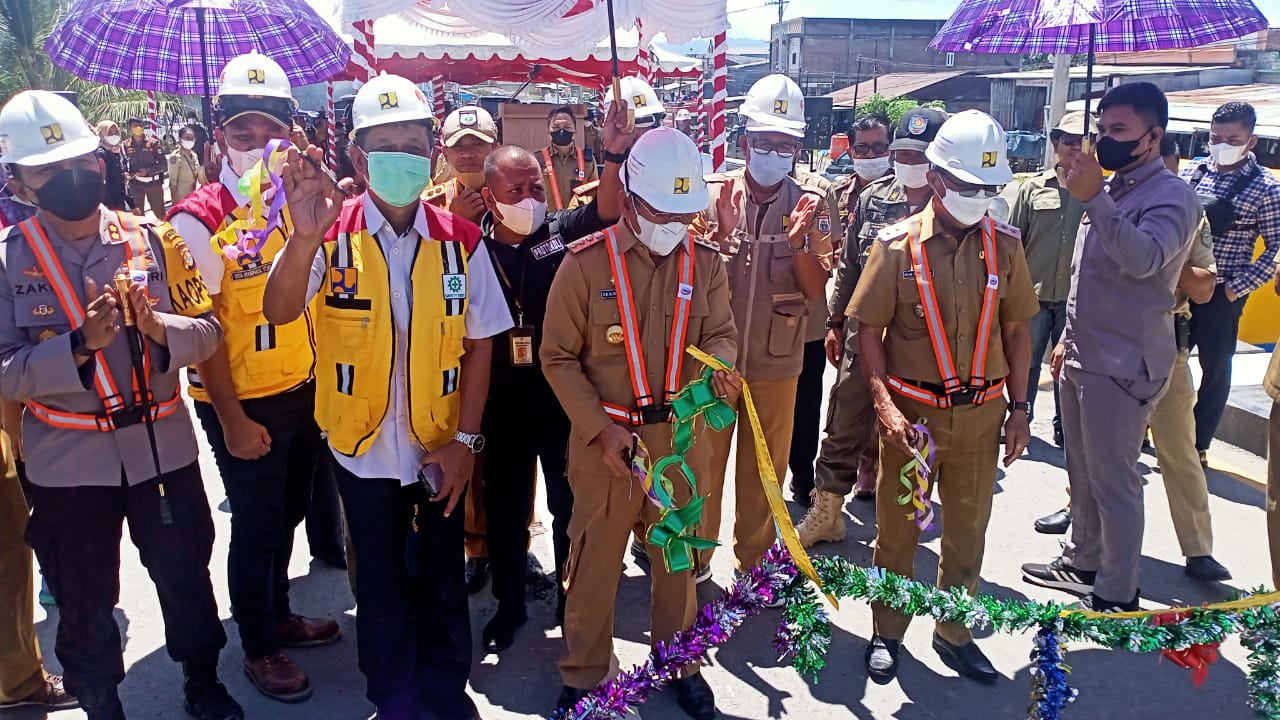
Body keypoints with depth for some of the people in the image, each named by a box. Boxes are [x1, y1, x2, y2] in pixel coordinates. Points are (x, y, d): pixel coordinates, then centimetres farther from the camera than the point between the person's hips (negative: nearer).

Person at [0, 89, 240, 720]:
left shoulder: (152, 239, -2)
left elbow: (206, 331, -2)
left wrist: (159, 328, -22)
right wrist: (79, 345, -26)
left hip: (163, 443, 1)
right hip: (67, 460, -1)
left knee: (185, 575, 16)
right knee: (85, 602, 15)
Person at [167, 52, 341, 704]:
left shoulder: (294, 204, 4)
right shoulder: (199, 219, -14)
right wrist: (232, 419, -14)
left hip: (303, 393, 6)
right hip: (244, 405, -6)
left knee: (287, 514, 20)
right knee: (256, 526, 8)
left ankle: (279, 616, 41)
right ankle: (258, 649, 28)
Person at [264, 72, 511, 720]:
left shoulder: (460, 241, -5)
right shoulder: (332, 234, -9)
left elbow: (478, 343, -1)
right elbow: (278, 313, -24)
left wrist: (465, 440, -5)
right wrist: (306, 236, -42)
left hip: (440, 448, 1)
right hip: (363, 446, 0)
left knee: (442, 580, 15)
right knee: (381, 583, 16)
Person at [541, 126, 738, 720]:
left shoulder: (705, 263, 0)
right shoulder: (586, 263, -10)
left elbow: (721, 333, 5)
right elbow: (559, 357, -6)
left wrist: (720, 364, -20)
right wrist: (600, 429, -13)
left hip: (682, 436, 3)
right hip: (605, 439, -3)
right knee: (594, 561, 9)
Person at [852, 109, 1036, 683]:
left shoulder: (1003, 243, 1)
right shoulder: (897, 245, -8)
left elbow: (1016, 328, 7)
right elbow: (870, 329, -5)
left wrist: (1018, 409, 5)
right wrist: (885, 404, -15)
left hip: (981, 414, 3)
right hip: (912, 412, -3)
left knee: (967, 530, 15)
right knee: (897, 527, 10)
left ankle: (954, 634, 34)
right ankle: (887, 632, 29)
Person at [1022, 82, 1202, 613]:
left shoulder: (1171, 196, -13)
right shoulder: (1113, 191, 14)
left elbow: (1143, 258, -33)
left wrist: (1094, 199, -37)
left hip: (1124, 366, -9)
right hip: (1084, 358, 9)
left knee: (1114, 480, -2)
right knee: (1083, 472, 18)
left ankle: (1117, 595, 11)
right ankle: (1082, 563, 34)